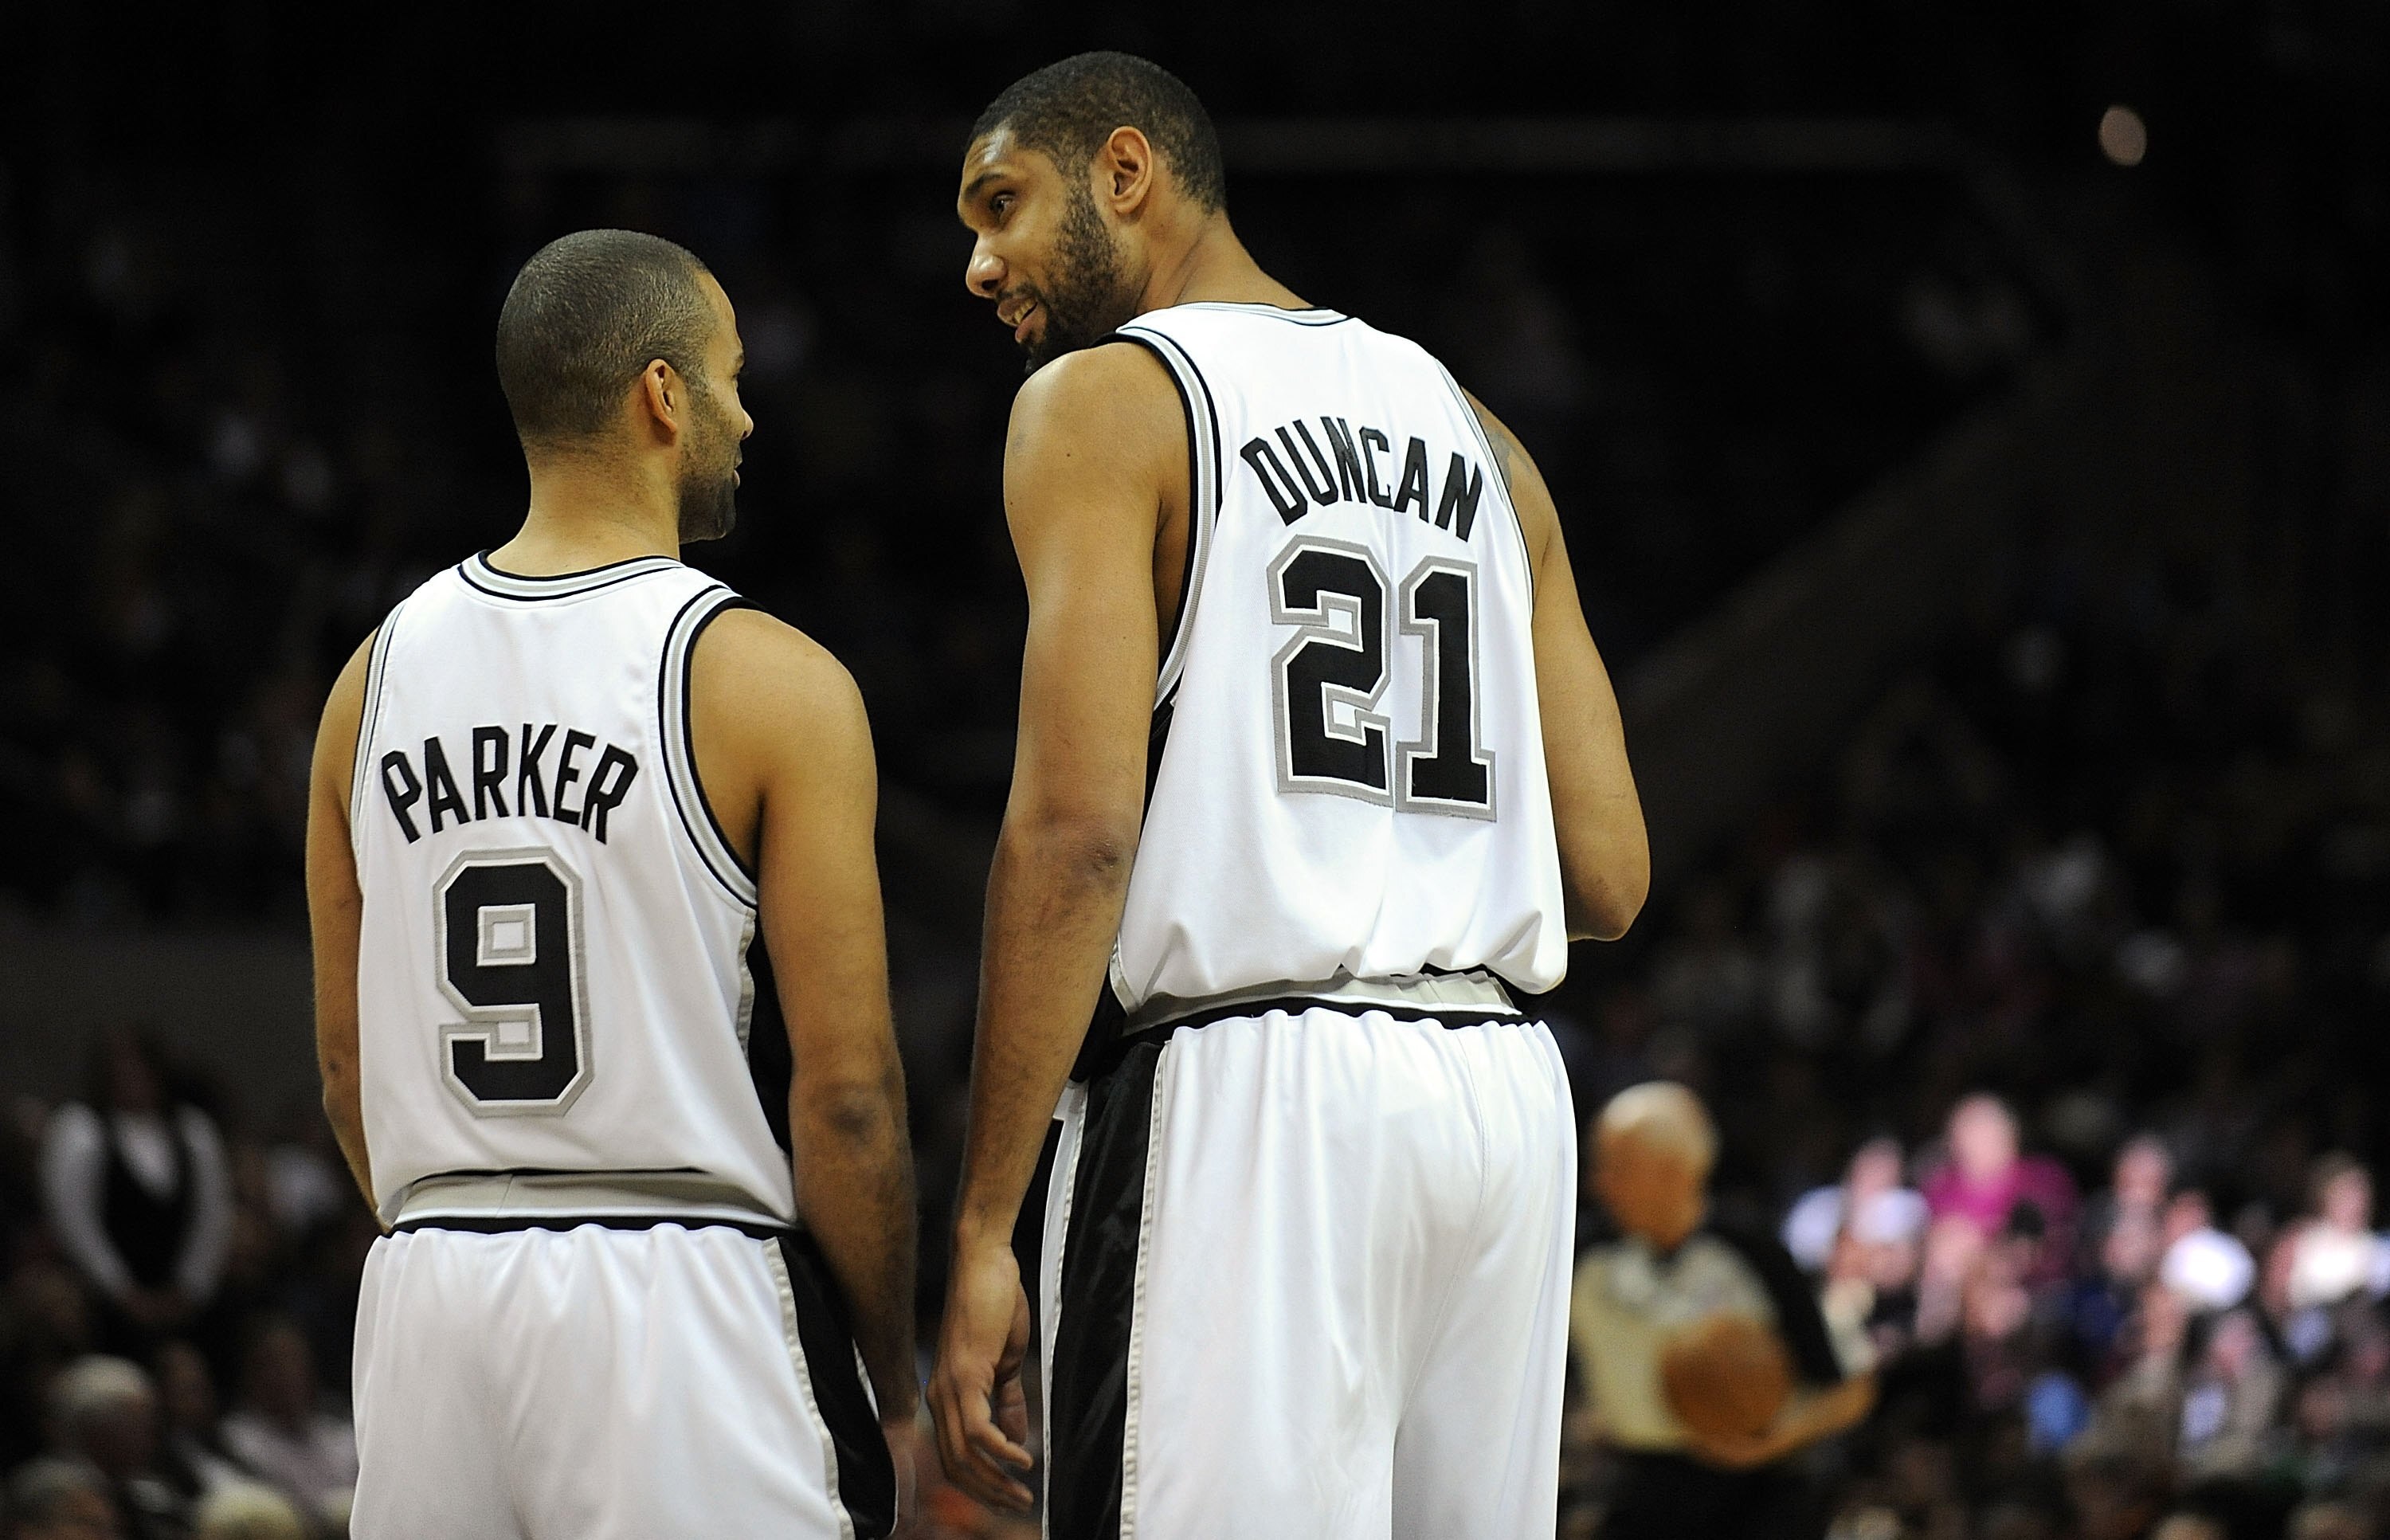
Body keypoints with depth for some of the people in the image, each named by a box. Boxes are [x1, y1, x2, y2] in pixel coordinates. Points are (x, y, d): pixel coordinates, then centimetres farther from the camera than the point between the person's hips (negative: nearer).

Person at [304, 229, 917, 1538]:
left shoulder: (379, 673, 9)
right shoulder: (772, 683, -8)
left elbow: (348, 1069, 14)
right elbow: (846, 1092, -9)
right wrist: (894, 1389, 2)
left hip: (430, 1287, 5)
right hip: (688, 1294, -5)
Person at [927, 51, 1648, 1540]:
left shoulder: (1103, 400, 0)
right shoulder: (1475, 434, 20)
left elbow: (1078, 828, -11)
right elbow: (1607, 875, 14)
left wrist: (984, 1233, -12)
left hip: (1246, 1094, -7)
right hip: (1505, 1084, 7)